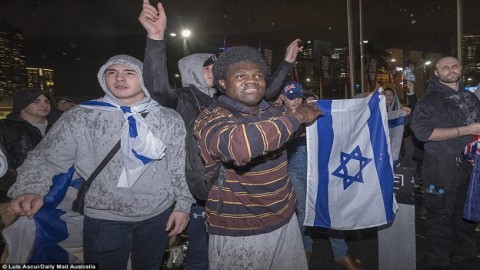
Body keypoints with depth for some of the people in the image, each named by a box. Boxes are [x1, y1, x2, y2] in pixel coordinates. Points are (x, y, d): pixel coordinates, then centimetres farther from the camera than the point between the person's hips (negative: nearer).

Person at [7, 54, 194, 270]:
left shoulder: (169, 119, -2)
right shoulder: (81, 117, -7)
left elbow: (180, 166, 2)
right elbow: (46, 158, -4)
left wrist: (183, 204, 0)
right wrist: (30, 189, -22)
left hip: (158, 215, 2)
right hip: (105, 219, -2)